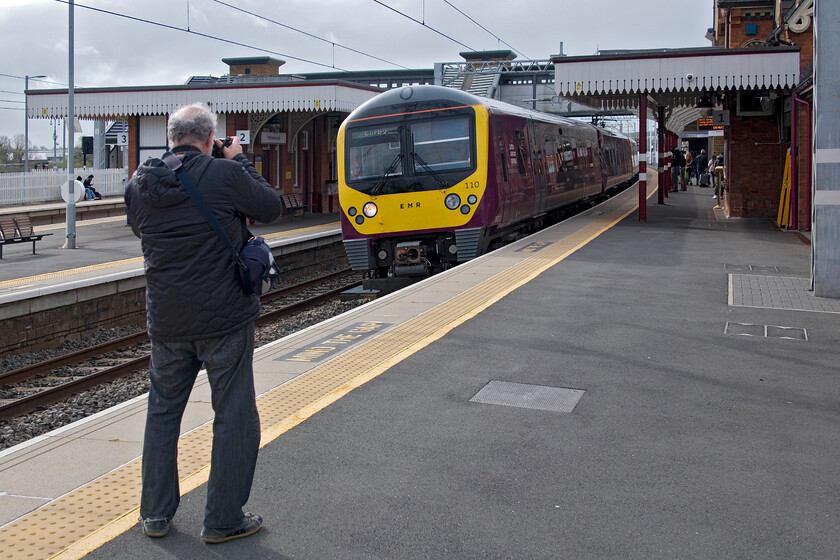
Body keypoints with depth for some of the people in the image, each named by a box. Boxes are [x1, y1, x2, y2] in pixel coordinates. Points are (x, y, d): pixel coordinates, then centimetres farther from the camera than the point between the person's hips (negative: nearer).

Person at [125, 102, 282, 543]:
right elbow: (271, 208, -1)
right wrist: (240, 161, 8)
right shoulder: (225, 175, -14)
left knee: (163, 411, 18)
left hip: (165, 321, 5)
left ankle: (155, 514, 26)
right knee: (234, 415, 7)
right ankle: (223, 520, 13)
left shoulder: (139, 184, 0)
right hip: (225, 319, -4)